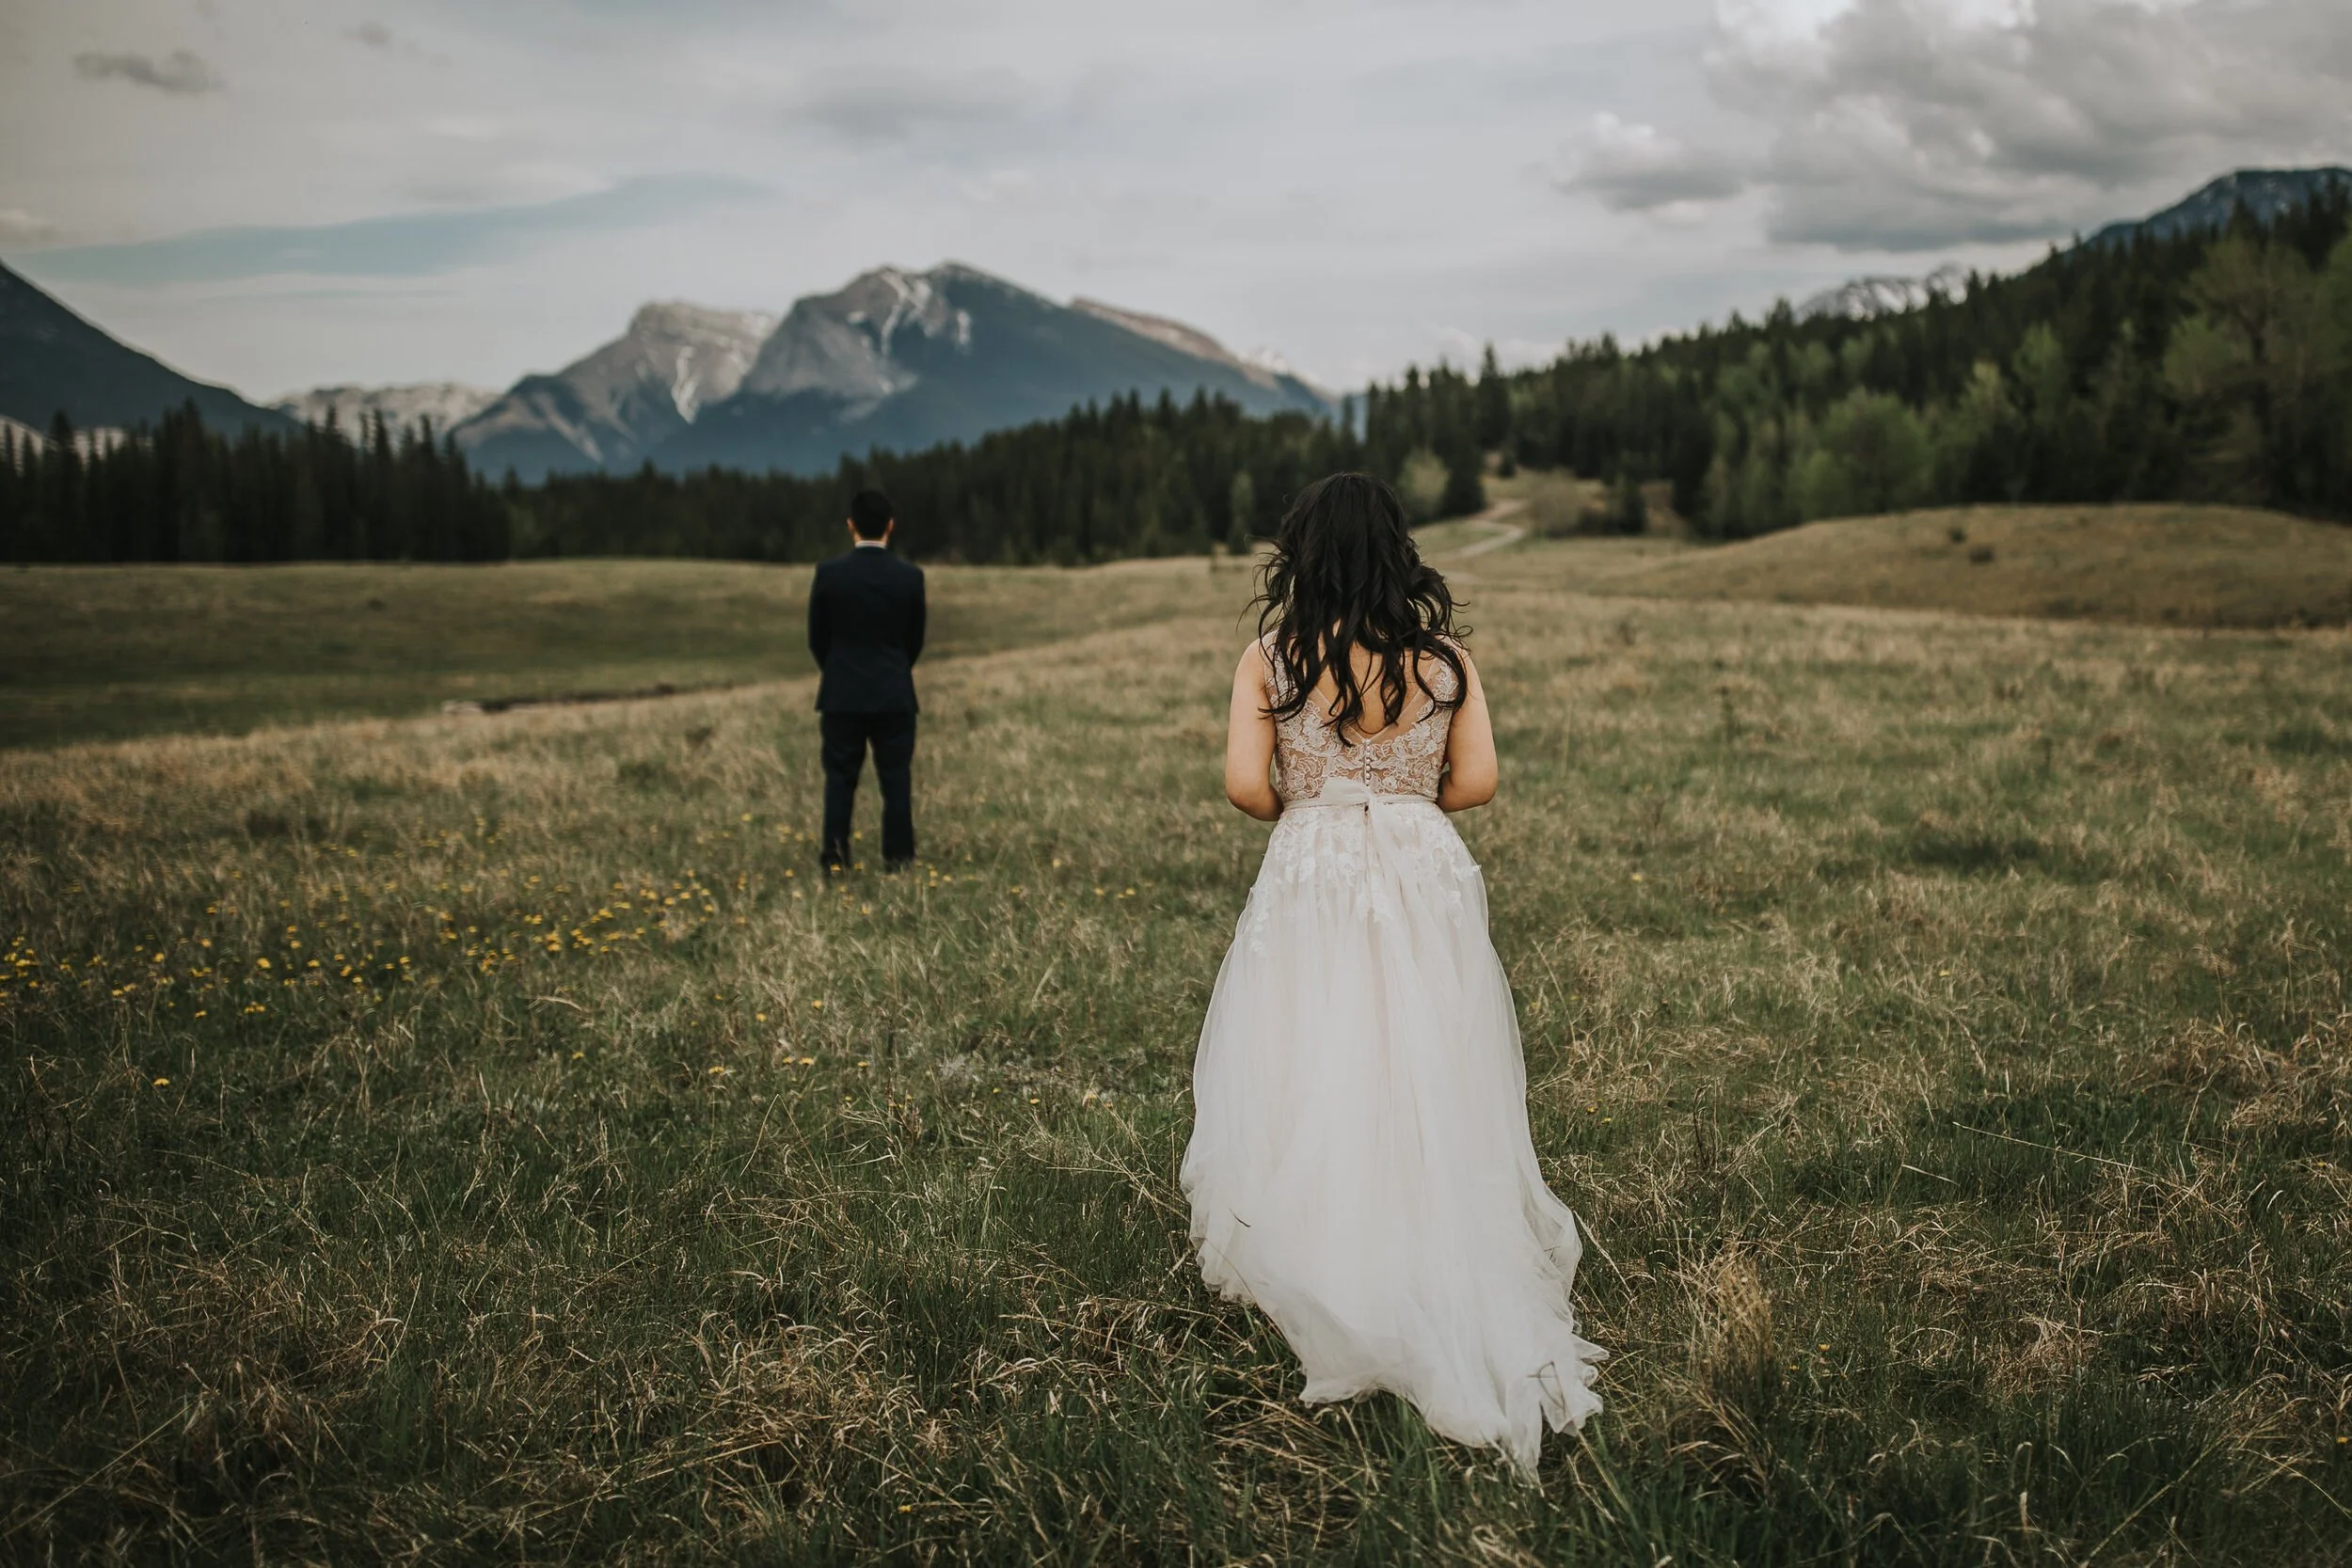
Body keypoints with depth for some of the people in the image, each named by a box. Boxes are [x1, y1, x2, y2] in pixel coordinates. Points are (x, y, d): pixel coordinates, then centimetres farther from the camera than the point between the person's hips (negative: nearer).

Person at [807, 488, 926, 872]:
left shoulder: (829, 573, -9)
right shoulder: (911, 576, -6)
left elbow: (817, 638, 0)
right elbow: (915, 640, 3)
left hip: (842, 693, 0)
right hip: (895, 694, 0)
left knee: (840, 778, 8)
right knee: (896, 779, 6)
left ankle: (835, 856, 8)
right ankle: (898, 858, 8)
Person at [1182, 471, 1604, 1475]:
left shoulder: (1272, 656, -5)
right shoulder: (1444, 656, 1)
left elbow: (1245, 784, -10)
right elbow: (1477, 781, -2)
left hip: (1311, 880, -2)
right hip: (1426, 880, 2)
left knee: (1306, 1085, 8)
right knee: (1426, 1088, 10)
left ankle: (1317, 1279, 14)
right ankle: (1457, 1279, 17)